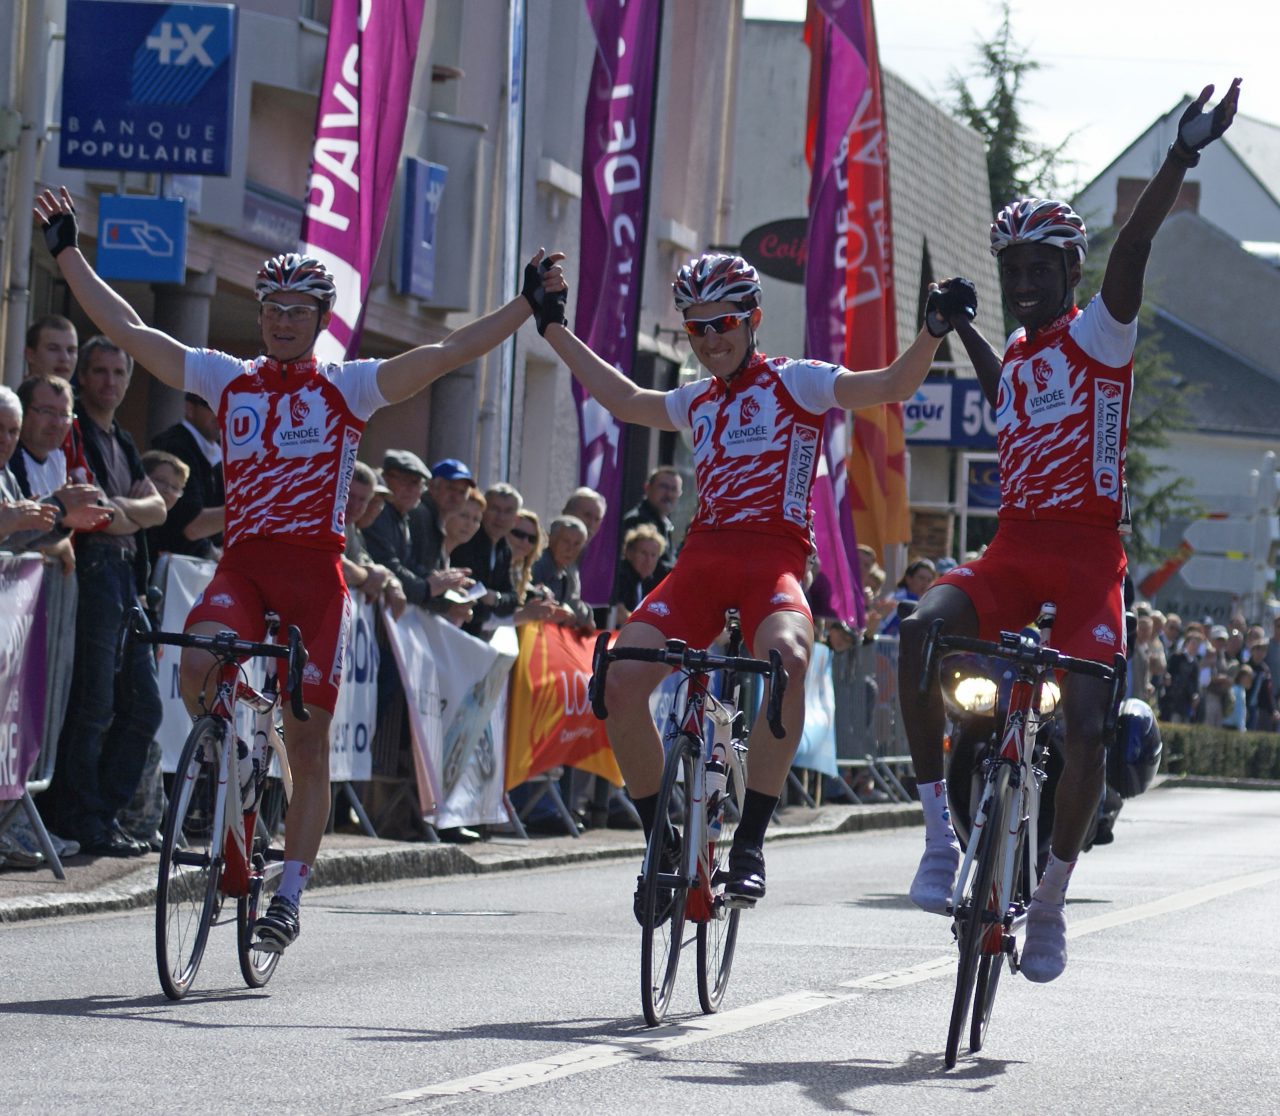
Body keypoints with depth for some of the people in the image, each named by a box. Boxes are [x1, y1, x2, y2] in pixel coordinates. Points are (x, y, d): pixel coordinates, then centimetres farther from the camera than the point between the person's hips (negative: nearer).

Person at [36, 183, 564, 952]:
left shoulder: (347, 389, 4)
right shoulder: (227, 381, 10)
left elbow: (450, 352, -3)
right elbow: (127, 330, 11)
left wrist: (529, 304, -11)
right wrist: (68, 254, 9)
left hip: (315, 570, -1)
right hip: (243, 562, 1)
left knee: (309, 744, 1)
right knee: (199, 665, -29)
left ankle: (290, 891, 12)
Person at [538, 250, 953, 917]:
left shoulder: (794, 382, 7)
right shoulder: (697, 403, 23)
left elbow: (893, 385, -1)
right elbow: (624, 400, 41)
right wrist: (554, 329, 45)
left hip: (772, 556, -5)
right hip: (701, 558, 5)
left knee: (786, 656, -37)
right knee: (620, 680, -16)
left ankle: (751, 839, -31)